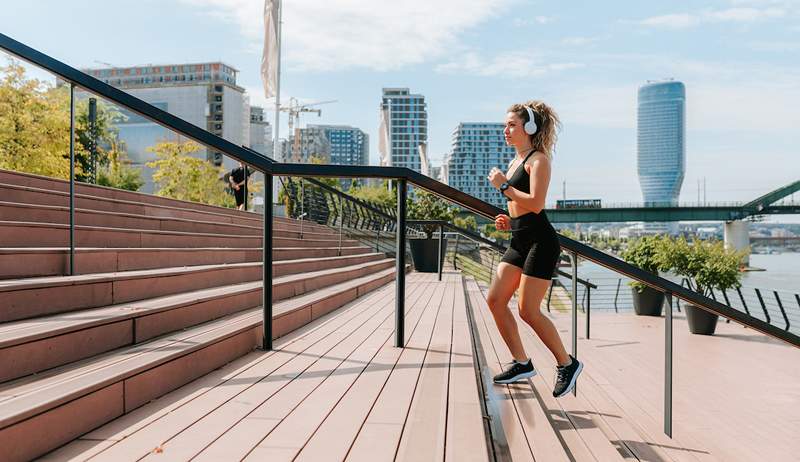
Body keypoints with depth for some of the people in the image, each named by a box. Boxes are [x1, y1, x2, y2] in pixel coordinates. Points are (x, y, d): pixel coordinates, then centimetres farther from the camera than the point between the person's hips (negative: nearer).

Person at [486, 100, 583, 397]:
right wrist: (508, 222, 10)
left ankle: (567, 364, 12)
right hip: (519, 241, 9)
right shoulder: (516, 161, 18)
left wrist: (503, 185, -14)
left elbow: (536, 204, -22)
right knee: (495, 300, 3)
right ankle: (522, 364, 15)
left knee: (528, 310, -8)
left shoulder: (538, 159, -8)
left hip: (540, 242, -9)